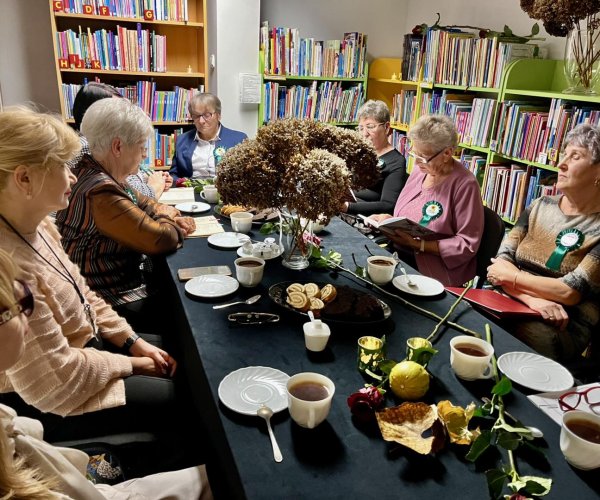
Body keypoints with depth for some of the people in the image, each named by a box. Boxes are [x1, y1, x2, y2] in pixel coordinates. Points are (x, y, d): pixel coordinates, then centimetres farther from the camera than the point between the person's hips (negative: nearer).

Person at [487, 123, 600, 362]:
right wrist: (533, 298, -16)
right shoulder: (539, 207, 9)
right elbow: (500, 262, 0)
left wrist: (510, 275, -5)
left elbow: (571, 292, -13)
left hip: (564, 325, -3)